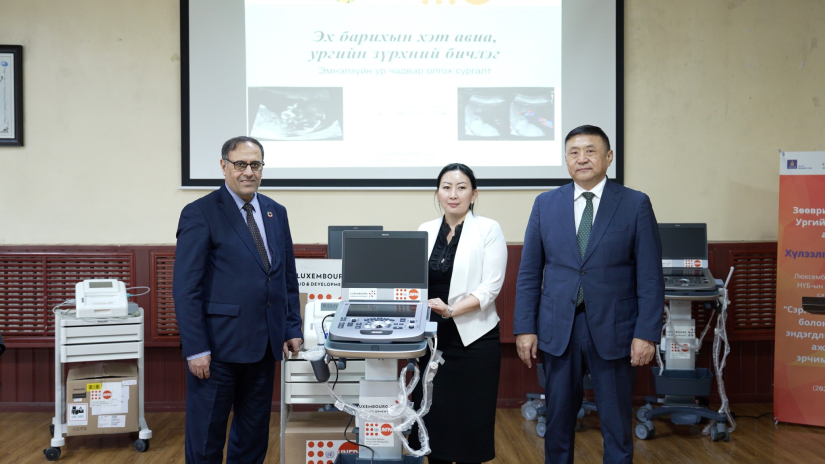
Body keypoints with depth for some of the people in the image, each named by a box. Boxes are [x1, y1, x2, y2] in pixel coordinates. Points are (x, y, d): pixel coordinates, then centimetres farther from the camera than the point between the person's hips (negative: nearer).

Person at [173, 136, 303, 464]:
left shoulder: (276, 213, 11)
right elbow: (185, 287, -11)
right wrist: (195, 349, -16)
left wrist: (292, 328, 9)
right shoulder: (200, 214, -7)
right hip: (219, 345, -6)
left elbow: (288, 277, 16)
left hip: (264, 345, 6)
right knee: (206, 437, 5)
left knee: (254, 436, 14)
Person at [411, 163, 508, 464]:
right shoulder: (425, 231, 9)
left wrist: (451, 310, -22)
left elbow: (490, 287, -10)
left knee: (469, 418, 2)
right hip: (431, 336, 4)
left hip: (472, 337, -4)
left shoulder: (488, 230, -3)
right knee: (432, 413, 8)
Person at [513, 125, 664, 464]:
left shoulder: (635, 204, -2)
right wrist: (524, 328, 0)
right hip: (558, 330, 2)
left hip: (613, 331, -2)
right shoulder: (545, 204, 5)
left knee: (617, 423, 7)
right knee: (558, 419, 11)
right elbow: (529, 273, 6)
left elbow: (650, 276, -3)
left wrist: (646, 334, -9)